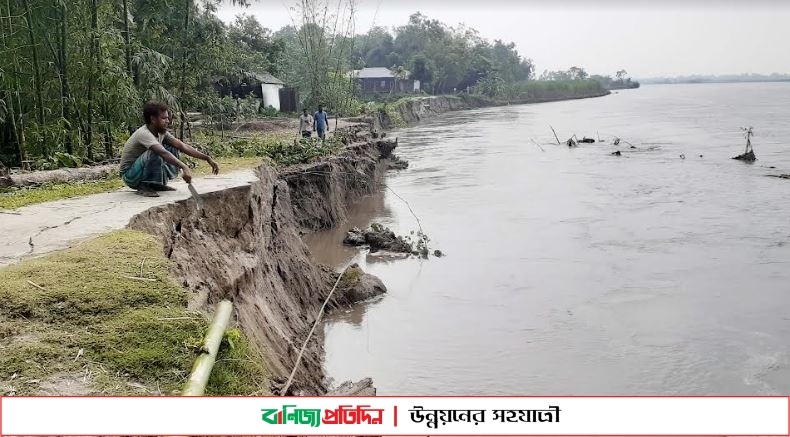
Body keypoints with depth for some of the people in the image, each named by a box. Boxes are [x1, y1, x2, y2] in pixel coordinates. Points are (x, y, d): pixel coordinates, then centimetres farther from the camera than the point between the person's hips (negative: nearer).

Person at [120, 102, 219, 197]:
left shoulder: (162, 132, 0)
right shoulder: (143, 134, -26)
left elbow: (182, 146, -6)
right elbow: (163, 153, -42)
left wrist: (207, 158, -15)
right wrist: (184, 168, -52)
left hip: (145, 172, 8)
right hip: (130, 176, -8)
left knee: (174, 148, -2)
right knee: (156, 153, -33)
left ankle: (158, 184, 3)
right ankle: (144, 187, -17)